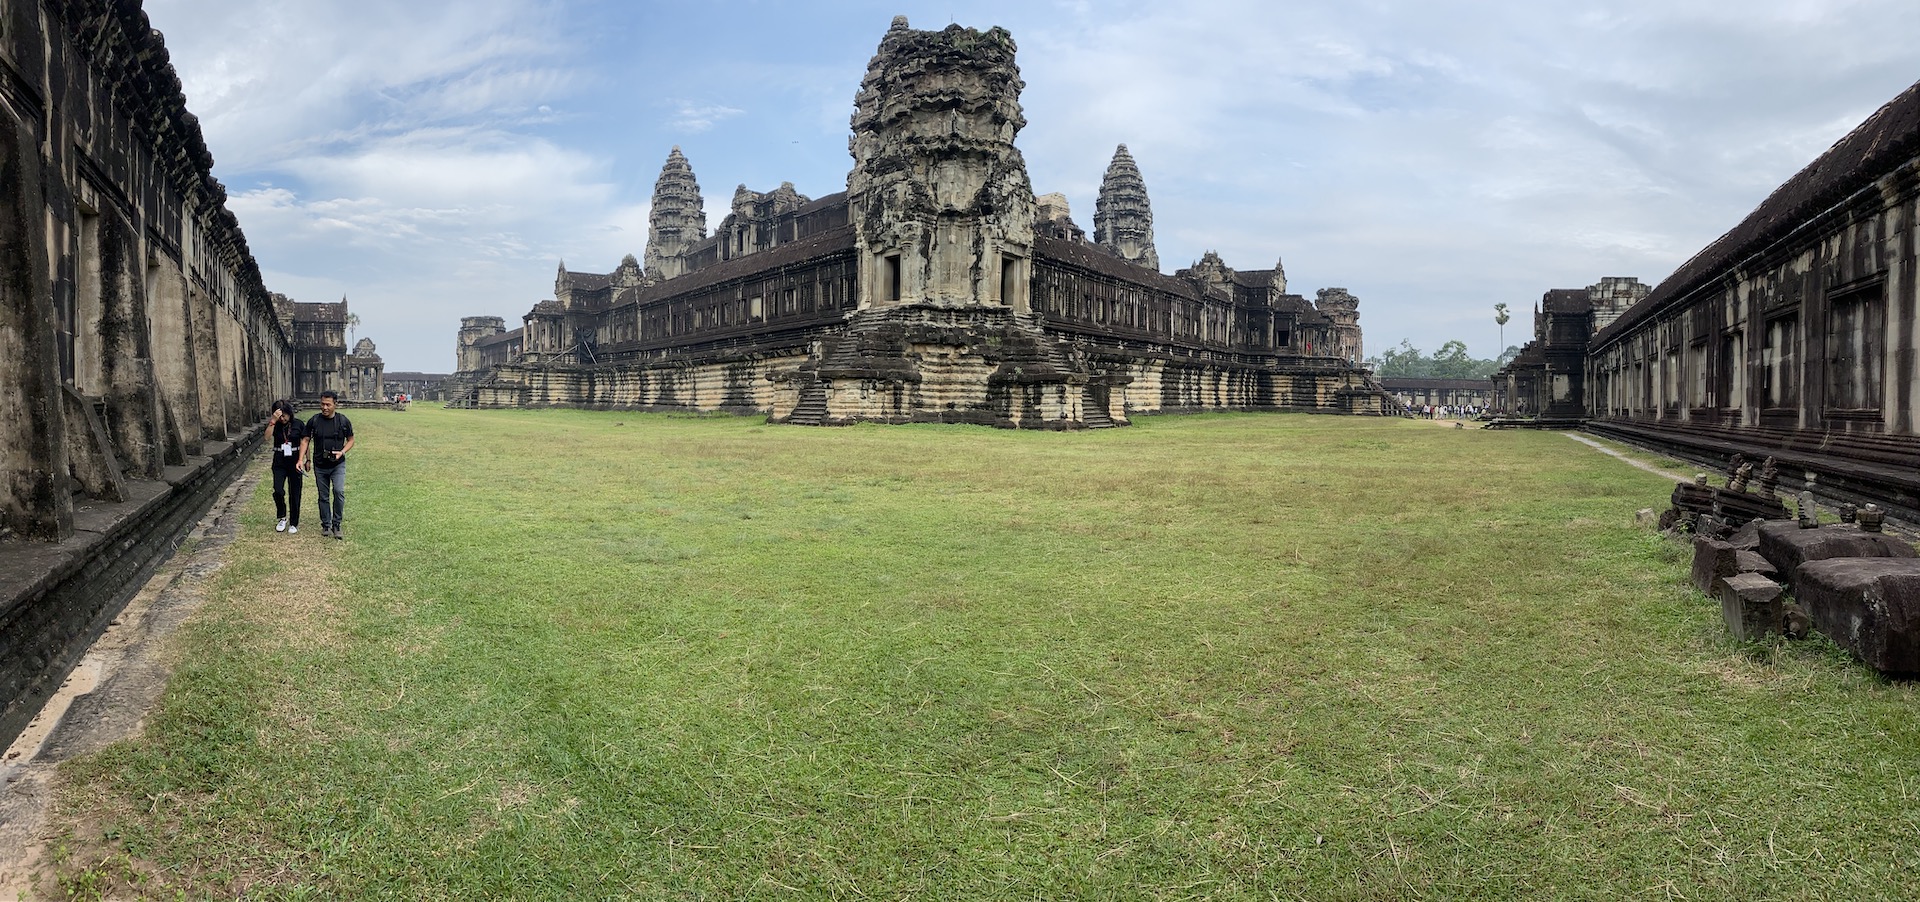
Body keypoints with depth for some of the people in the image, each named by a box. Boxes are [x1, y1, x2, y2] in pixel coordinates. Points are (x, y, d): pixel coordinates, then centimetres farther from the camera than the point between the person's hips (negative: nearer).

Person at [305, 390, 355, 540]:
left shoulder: (343, 421, -5)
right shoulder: (314, 421, -3)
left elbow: (350, 440, 5)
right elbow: (306, 440, 8)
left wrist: (342, 452, -12)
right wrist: (308, 459, 2)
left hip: (338, 465, -2)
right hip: (320, 466, 2)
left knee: (339, 491, -18)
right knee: (323, 497, 10)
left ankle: (336, 525, -5)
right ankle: (326, 525, 24)